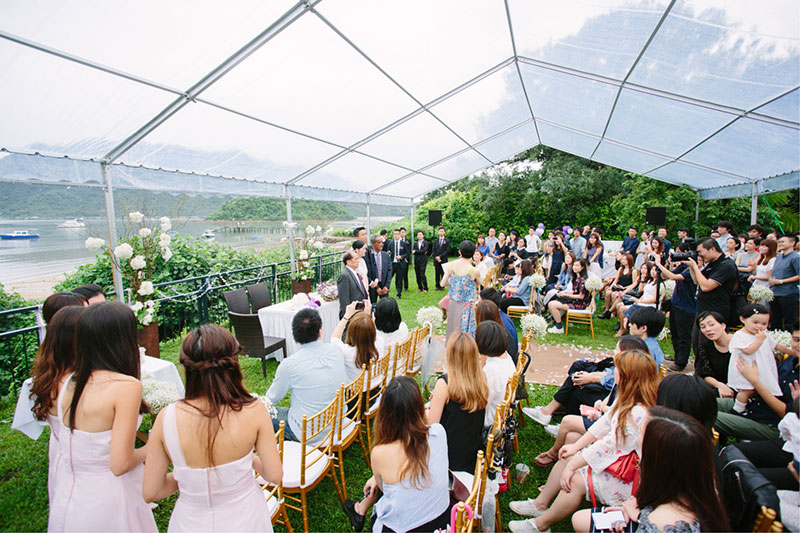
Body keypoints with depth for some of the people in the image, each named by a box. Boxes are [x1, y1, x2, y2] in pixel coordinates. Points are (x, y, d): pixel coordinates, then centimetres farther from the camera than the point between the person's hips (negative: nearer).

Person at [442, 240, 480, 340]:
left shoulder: (451, 265, -9)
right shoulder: (474, 271, -20)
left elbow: (443, 283, -1)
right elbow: (478, 283, 2)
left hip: (452, 303, 5)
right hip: (466, 306, -5)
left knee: (452, 330, 22)